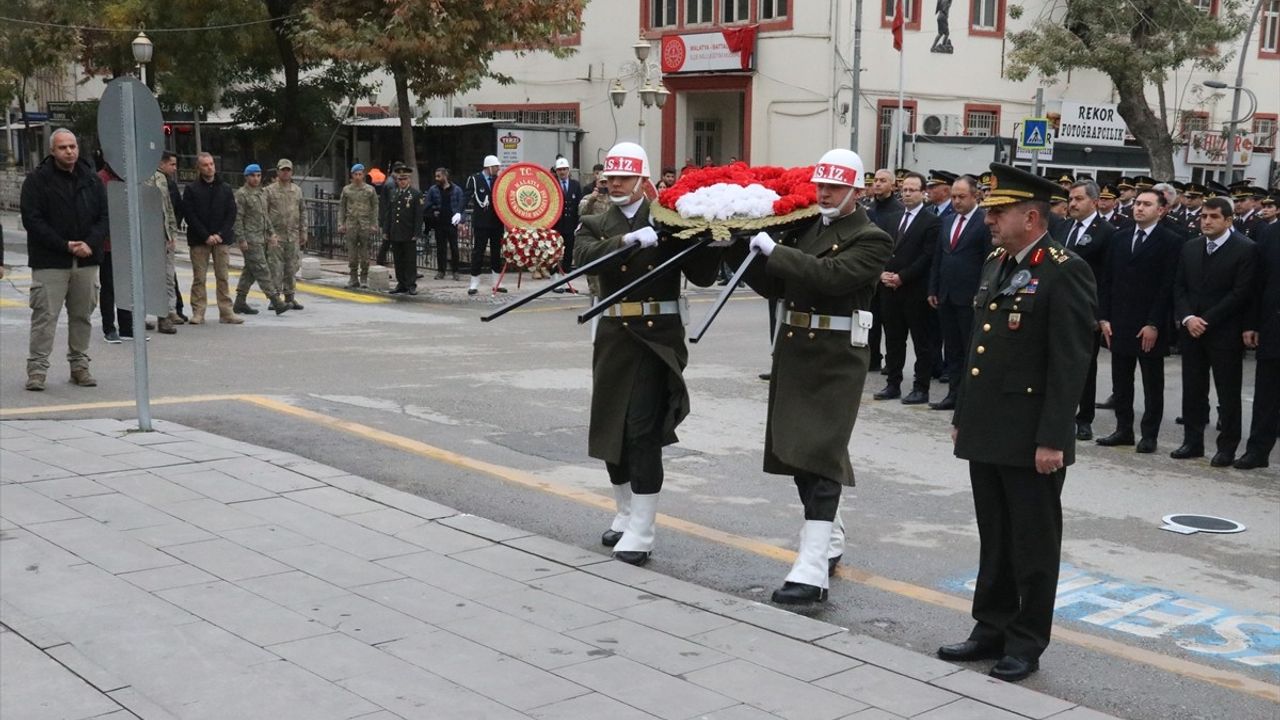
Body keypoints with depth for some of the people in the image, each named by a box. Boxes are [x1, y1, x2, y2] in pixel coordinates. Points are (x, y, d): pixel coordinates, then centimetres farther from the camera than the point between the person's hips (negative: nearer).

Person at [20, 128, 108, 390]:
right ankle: (37, 369, -1)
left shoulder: (91, 179, 9)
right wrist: (65, 246, -15)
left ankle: (79, 365, 18)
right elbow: (32, 220, -8)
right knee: (45, 315, -5)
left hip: (86, 261, 4)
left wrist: (91, 243, -10)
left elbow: (105, 216, 7)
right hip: (49, 262, -4)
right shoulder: (37, 180, -3)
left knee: (82, 315, 9)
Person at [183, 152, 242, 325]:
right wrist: (206, 236, -12)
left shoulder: (225, 189, 9)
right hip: (199, 241, -2)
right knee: (199, 278, 0)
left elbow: (231, 214, 5)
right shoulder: (191, 190, 2)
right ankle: (198, 312, 4)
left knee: (223, 277, 2)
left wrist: (220, 234, -8)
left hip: (221, 239, 2)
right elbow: (190, 216, -4)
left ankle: (226, 312, 4)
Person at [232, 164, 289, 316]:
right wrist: (241, 239, -17)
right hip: (250, 239, -9)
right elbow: (237, 218, -13)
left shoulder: (262, 193, 15)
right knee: (262, 270, -10)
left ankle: (240, 302, 19)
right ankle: (276, 301, -14)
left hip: (261, 238, 9)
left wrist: (271, 233, 16)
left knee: (249, 271, 12)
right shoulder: (241, 194, -10)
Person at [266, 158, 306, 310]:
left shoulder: (297, 190, 12)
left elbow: (302, 212, 15)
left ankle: (290, 297, 14)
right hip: (276, 236, -4)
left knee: (291, 268, 7)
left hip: (293, 236, 4)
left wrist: (303, 232, 9)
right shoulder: (270, 190, -1)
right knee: (276, 269, -4)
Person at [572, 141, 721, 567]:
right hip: (614, 336, 4)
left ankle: (640, 532, -3)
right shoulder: (595, 225, 9)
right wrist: (630, 240, -28)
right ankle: (626, 515, 31)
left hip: (658, 336, -4)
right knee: (612, 429, 12)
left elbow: (702, 276, 1)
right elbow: (584, 256, -15)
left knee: (644, 431, -8)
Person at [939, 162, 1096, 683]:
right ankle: (991, 629, 28)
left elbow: (1070, 362, -17)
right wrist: (962, 415, 18)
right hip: (986, 433, 8)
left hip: (1030, 439, -8)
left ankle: (1026, 644, 17)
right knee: (994, 540, 17)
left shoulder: (1065, 272, -14)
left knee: (1033, 543, 6)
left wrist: (1052, 439, -19)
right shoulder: (995, 263, 12)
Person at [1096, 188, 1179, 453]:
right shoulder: (1119, 239, 10)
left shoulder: (1170, 242, -6)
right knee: (1120, 382, 10)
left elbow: (1167, 287, -11)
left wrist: (1154, 324, -15)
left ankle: (1149, 435, 12)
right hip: (1118, 325, 5)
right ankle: (1123, 430, 19)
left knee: (1152, 385, 6)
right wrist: (1104, 318, 2)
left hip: (1150, 327, -5)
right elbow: (1106, 281, 10)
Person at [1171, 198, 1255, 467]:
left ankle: (1227, 447, 10)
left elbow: (1240, 293, -12)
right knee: (1192, 389, 9)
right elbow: (1179, 287, 9)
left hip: (1225, 333, -5)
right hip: (1192, 330, 5)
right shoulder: (1190, 247, 9)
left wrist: (1207, 320, -14)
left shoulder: (1245, 249, -8)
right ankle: (1192, 442, 17)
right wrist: (1187, 318, -8)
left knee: (1228, 392, 2)